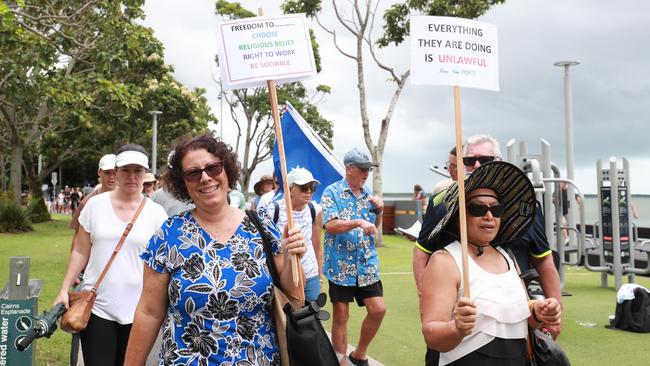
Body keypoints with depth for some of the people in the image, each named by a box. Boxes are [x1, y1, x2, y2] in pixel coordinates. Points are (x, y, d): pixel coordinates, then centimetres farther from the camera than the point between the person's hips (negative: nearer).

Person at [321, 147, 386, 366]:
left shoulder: (367, 195, 12)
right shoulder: (332, 192, -5)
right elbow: (330, 225, -17)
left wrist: (379, 212, 2)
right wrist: (358, 222, -28)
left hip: (367, 265, 5)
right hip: (341, 265, -5)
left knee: (378, 309, -1)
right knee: (341, 316, 3)